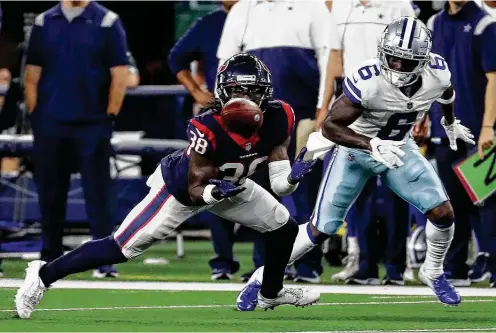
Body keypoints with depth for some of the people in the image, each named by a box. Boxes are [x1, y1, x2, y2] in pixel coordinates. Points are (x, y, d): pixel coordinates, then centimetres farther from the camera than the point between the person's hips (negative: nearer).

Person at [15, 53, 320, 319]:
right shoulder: (208, 130, -38)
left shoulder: (278, 120, -23)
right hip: (179, 186, -6)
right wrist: (214, 193, -48)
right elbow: (195, 191, -27)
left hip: (227, 185, 6)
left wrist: (293, 176, -38)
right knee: (123, 247, -12)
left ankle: (271, 293, 36)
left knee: (285, 227, 9)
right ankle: (43, 276, 0)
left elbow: (280, 186, -16)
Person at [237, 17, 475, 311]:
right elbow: (330, 127, -32)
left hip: (399, 148, 4)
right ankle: (264, 276, 16)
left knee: (443, 213, -7)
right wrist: (373, 145, -45)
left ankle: (433, 273, 22)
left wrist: (451, 123, 26)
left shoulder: (438, 73, -21)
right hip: (357, 148, -4)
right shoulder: (367, 81, -36)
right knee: (321, 229, -3)